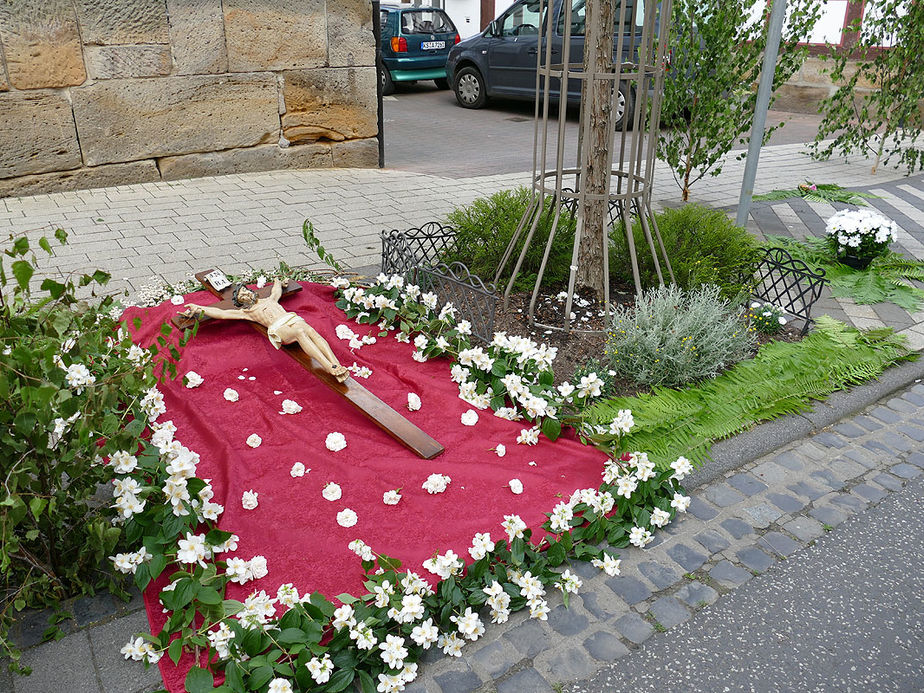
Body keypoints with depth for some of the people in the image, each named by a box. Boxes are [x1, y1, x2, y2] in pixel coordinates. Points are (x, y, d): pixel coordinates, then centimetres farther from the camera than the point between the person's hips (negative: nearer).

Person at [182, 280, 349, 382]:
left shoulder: (269, 300, 38)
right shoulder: (246, 312, 26)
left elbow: (277, 290, 58)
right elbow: (221, 313, 22)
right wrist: (199, 308, 22)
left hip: (292, 318, 4)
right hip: (279, 328, -4)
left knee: (310, 330, -32)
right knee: (300, 332, -37)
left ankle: (337, 365, -49)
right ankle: (330, 369, -55)